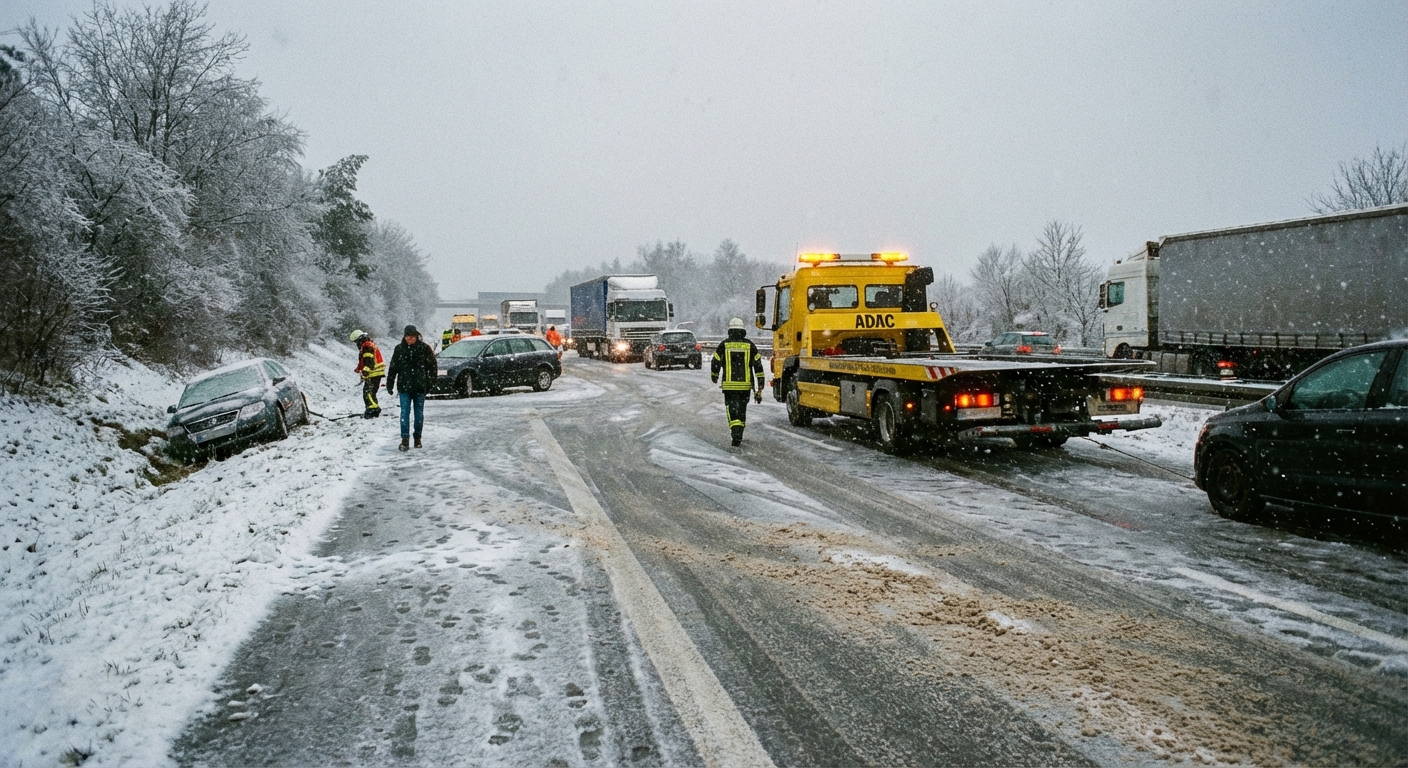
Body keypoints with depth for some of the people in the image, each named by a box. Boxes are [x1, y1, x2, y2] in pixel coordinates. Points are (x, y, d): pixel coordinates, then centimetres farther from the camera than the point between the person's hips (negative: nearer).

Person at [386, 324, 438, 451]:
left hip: (420, 387, 0)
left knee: (419, 413, 8)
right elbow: (392, 368, 7)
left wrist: (430, 382, -5)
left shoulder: (424, 348, -2)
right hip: (404, 387, 0)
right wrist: (389, 385, 5)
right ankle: (405, 439, -6)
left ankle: (417, 438, 20)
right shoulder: (399, 349, 3)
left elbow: (432, 367, 1)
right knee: (405, 413, -6)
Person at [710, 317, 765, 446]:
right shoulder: (750, 345, 3)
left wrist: (714, 377, 23)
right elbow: (758, 367, -2)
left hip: (729, 385, -2)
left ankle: (736, 434, -17)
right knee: (742, 410, 17)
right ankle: (739, 435, 24)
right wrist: (759, 389, 1)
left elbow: (715, 363, 1)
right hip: (745, 385, 2)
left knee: (732, 410, 3)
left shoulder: (724, 344, -1)